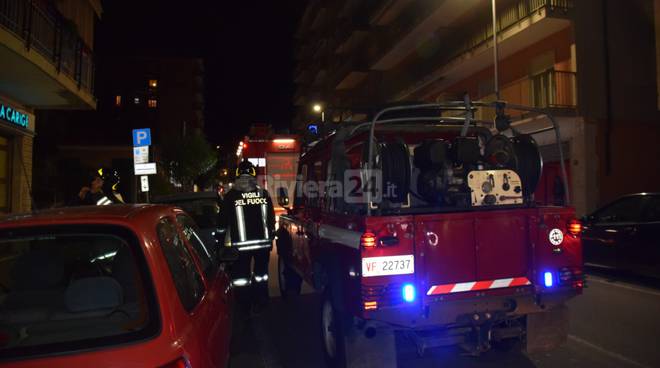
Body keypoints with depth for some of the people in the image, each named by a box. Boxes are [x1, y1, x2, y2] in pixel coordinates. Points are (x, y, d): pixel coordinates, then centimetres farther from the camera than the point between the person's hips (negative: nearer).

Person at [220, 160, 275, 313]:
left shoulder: (231, 196, -7)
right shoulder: (263, 194, -1)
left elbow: (223, 221, -1)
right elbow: (271, 218, 5)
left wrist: (224, 237, 16)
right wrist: (271, 236, 18)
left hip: (241, 244, -2)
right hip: (263, 241, 3)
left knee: (242, 275, 10)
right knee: (261, 273, 17)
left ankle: (245, 305, 17)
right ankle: (260, 303, 27)